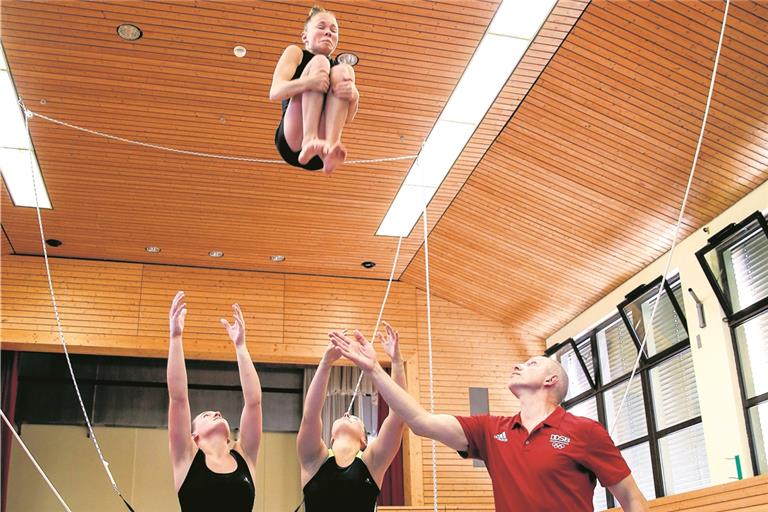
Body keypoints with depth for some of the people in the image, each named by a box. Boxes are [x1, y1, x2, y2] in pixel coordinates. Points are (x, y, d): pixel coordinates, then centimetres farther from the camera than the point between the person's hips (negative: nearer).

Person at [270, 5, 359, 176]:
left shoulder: (344, 69, 21)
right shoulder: (295, 53, 15)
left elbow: (347, 118, 6)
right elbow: (275, 93, -4)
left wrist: (354, 96, -18)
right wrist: (308, 82, -24)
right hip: (291, 142, -2)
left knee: (342, 72, -13)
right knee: (319, 62, -14)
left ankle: (331, 146, -37)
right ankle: (309, 140, -38)